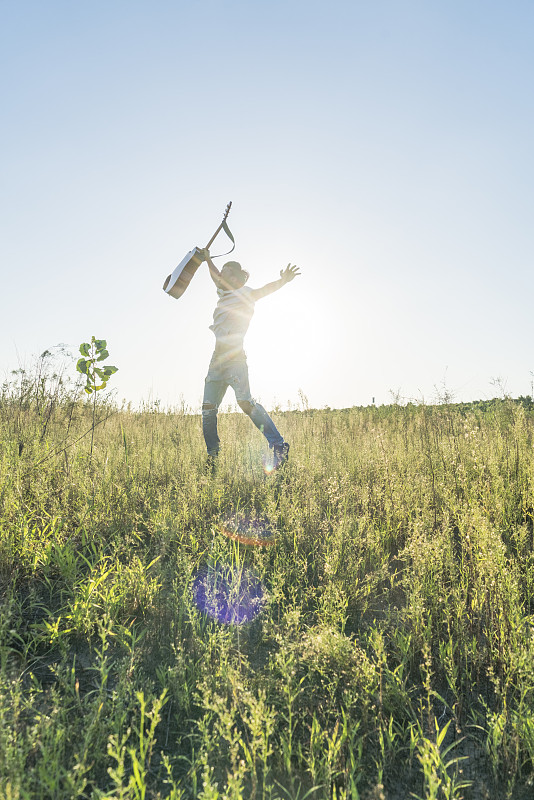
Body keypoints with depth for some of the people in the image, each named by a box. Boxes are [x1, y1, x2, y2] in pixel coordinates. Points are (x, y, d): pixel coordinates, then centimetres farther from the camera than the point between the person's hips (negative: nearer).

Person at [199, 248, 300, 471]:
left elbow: (262, 291, -23)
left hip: (234, 356, -8)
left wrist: (282, 281, -40)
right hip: (218, 356, 8)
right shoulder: (225, 293, 20)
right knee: (208, 408, 6)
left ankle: (279, 446, -23)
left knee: (245, 401, -23)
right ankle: (212, 457, 17)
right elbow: (216, 277, 41)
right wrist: (208, 259, 45)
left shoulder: (243, 294, -3)